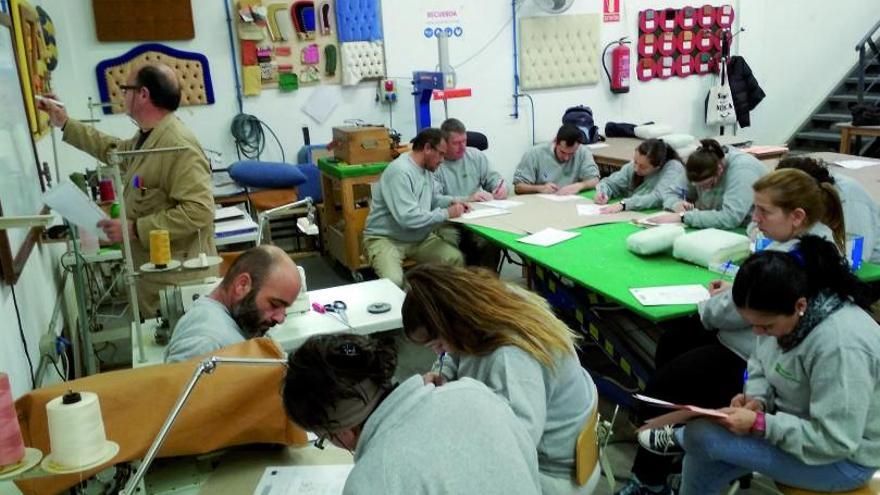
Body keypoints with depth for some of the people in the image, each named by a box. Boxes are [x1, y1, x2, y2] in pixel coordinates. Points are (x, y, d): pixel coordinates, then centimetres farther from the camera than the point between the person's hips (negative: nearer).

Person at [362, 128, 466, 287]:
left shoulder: (426, 168, 5)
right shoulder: (400, 171, -25)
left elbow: (433, 198, 21)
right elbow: (408, 218, -32)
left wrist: (451, 203, -1)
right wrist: (446, 214, -23)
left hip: (418, 238, 8)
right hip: (386, 239, -8)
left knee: (456, 258, -11)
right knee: (394, 281, -34)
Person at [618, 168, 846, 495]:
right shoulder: (809, 238, 2)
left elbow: (737, 312, -26)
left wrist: (706, 307, -6)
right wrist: (736, 288, 2)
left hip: (751, 357, -11)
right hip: (750, 336, 11)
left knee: (662, 385, -2)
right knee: (671, 344, 22)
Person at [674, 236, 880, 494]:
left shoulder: (840, 345, -34)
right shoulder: (785, 313, -10)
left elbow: (834, 441, -29)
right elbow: (761, 365, 5)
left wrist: (759, 424, -30)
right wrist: (756, 398, -13)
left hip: (843, 458, -7)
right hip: (794, 424, 7)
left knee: (701, 436, -16)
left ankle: (679, 439, 13)